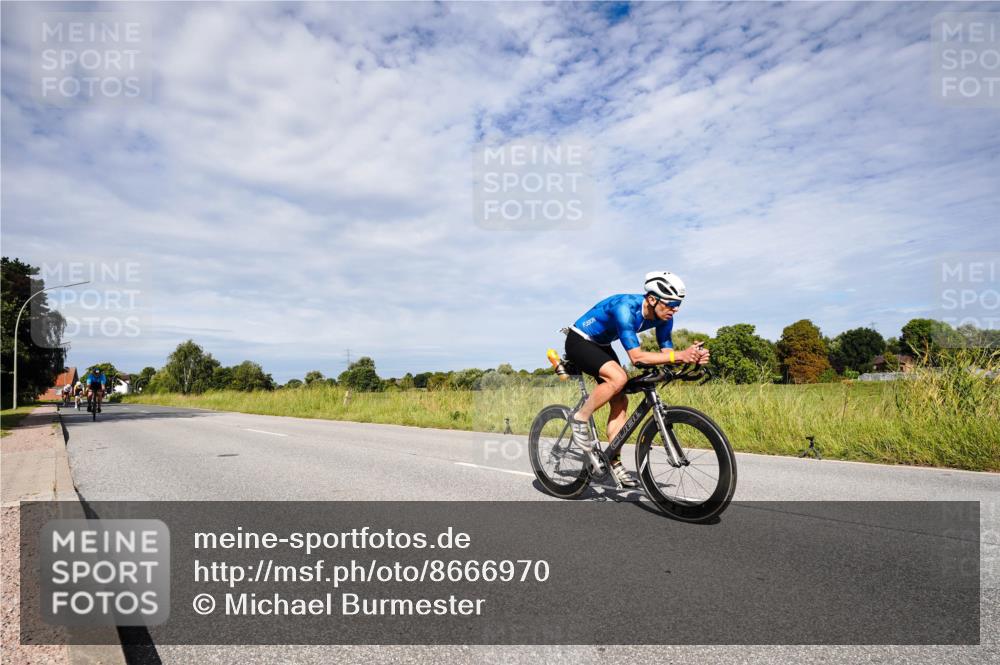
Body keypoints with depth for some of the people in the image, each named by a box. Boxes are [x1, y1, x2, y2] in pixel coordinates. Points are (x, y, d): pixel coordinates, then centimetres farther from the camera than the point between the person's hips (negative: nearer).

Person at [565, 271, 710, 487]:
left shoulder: (663, 317, -11)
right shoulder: (626, 308, -35)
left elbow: (666, 352, -6)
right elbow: (636, 357, -38)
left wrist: (693, 357, -27)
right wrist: (680, 355, -43)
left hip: (601, 345, 8)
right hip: (579, 341, -8)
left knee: (620, 402, 0)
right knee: (618, 378, -32)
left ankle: (614, 463, 9)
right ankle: (580, 419, -12)